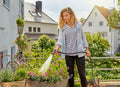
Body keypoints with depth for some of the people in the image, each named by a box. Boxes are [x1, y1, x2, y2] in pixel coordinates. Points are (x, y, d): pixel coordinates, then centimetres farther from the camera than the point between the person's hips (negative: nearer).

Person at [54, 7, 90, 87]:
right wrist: (57, 47, -26)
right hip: (68, 54, 1)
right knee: (70, 74, 8)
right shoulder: (62, 27, 3)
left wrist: (87, 49, 9)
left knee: (82, 74, -1)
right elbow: (60, 39, -6)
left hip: (79, 53, -1)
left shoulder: (78, 25, 2)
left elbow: (83, 37, 10)